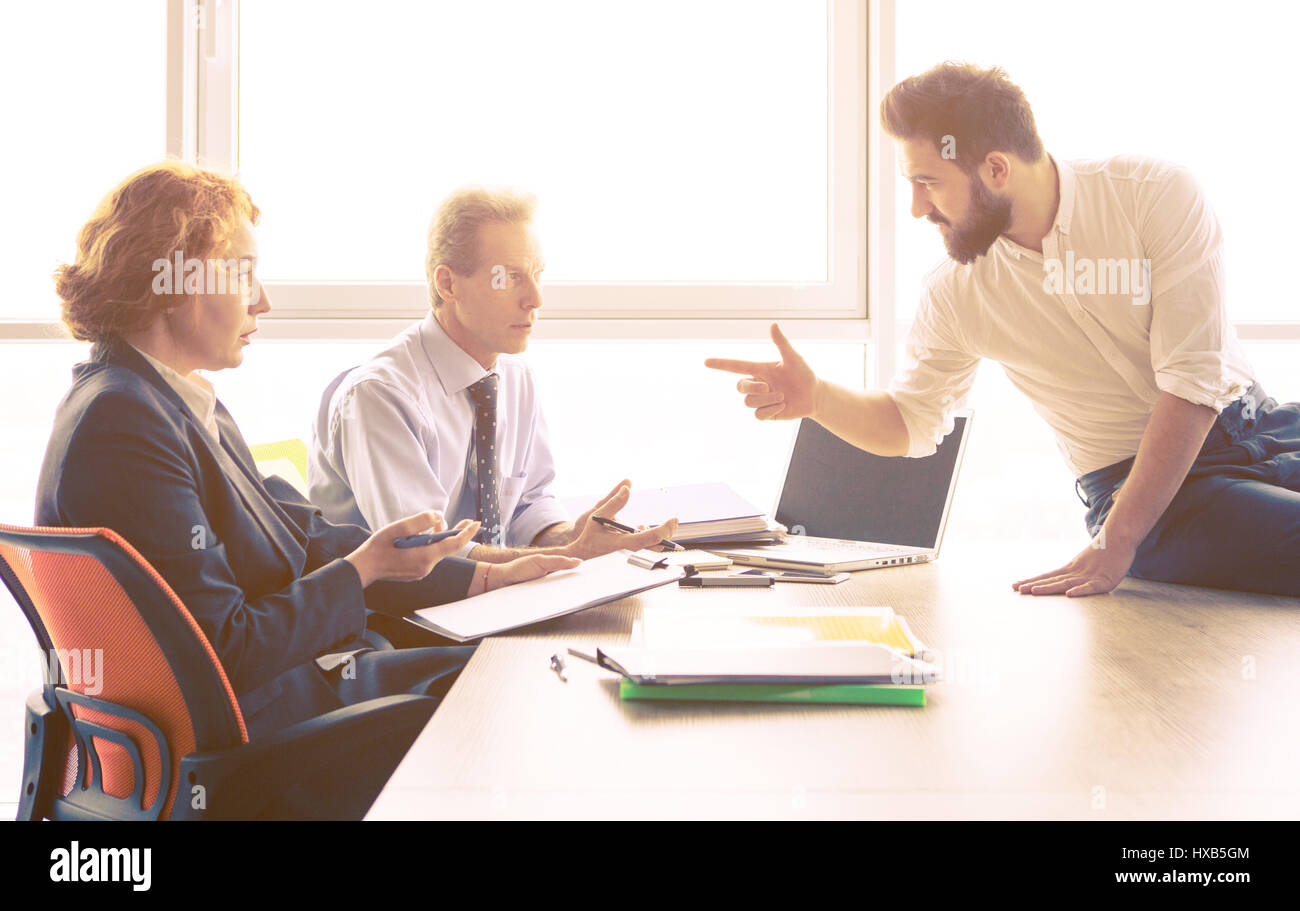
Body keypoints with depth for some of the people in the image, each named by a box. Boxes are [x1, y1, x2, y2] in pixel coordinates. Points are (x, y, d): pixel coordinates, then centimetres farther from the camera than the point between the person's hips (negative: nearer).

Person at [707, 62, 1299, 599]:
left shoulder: (1157, 194, -13)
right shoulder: (955, 293, -4)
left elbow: (1193, 383, -17)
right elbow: (913, 421, 11)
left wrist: (1114, 544, -22)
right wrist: (817, 398, -11)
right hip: (1130, 478, -1)